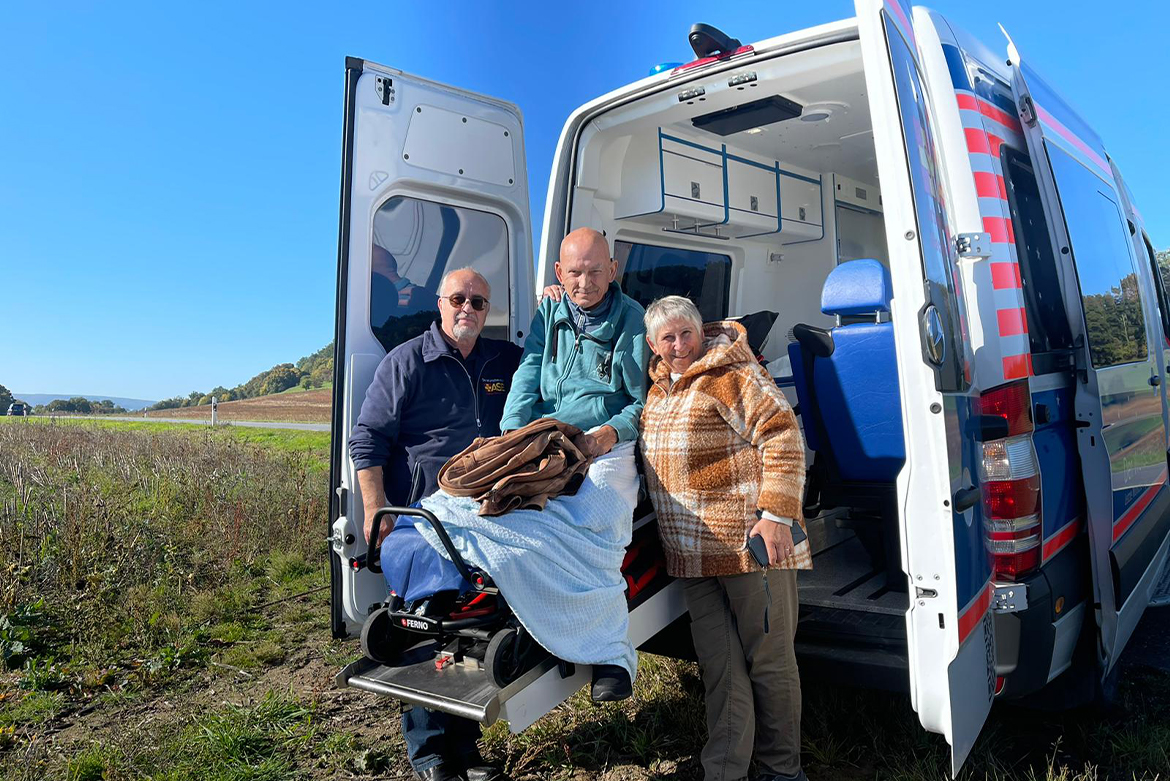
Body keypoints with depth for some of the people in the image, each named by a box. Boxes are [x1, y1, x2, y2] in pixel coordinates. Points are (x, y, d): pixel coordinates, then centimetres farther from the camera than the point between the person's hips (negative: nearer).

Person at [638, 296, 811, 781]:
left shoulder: (732, 375, -9)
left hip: (750, 542, -6)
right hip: (692, 553, 6)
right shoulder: (659, 384, 14)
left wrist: (776, 514, -20)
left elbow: (783, 438, -14)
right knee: (720, 670, 11)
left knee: (769, 662, 7)